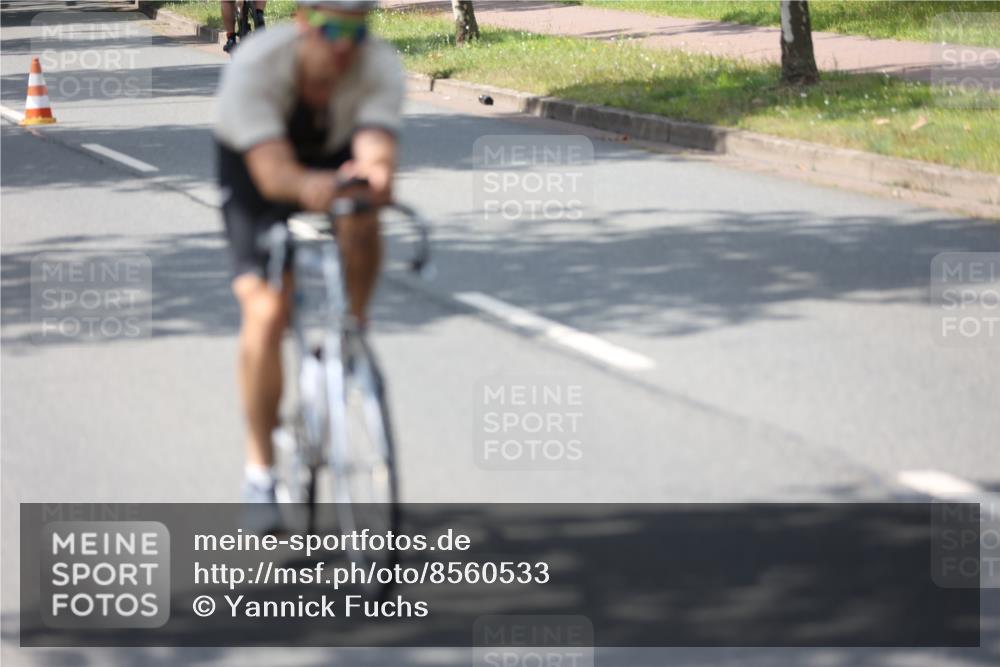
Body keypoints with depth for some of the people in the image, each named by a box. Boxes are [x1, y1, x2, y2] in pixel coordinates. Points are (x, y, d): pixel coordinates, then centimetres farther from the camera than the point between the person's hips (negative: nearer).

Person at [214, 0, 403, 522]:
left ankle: (354, 323, -2)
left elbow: (376, 148, -43)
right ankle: (260, 469, -4)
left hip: (337, 157, 2)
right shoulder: (253, 67, -35)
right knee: (265, 312, -18)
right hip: (255, 169, -2)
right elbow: (272, 171, -45)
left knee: (360, 224, -33)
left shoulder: (379, 65, -28)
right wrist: (308, 186, -67)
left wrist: (376, 177, -67)